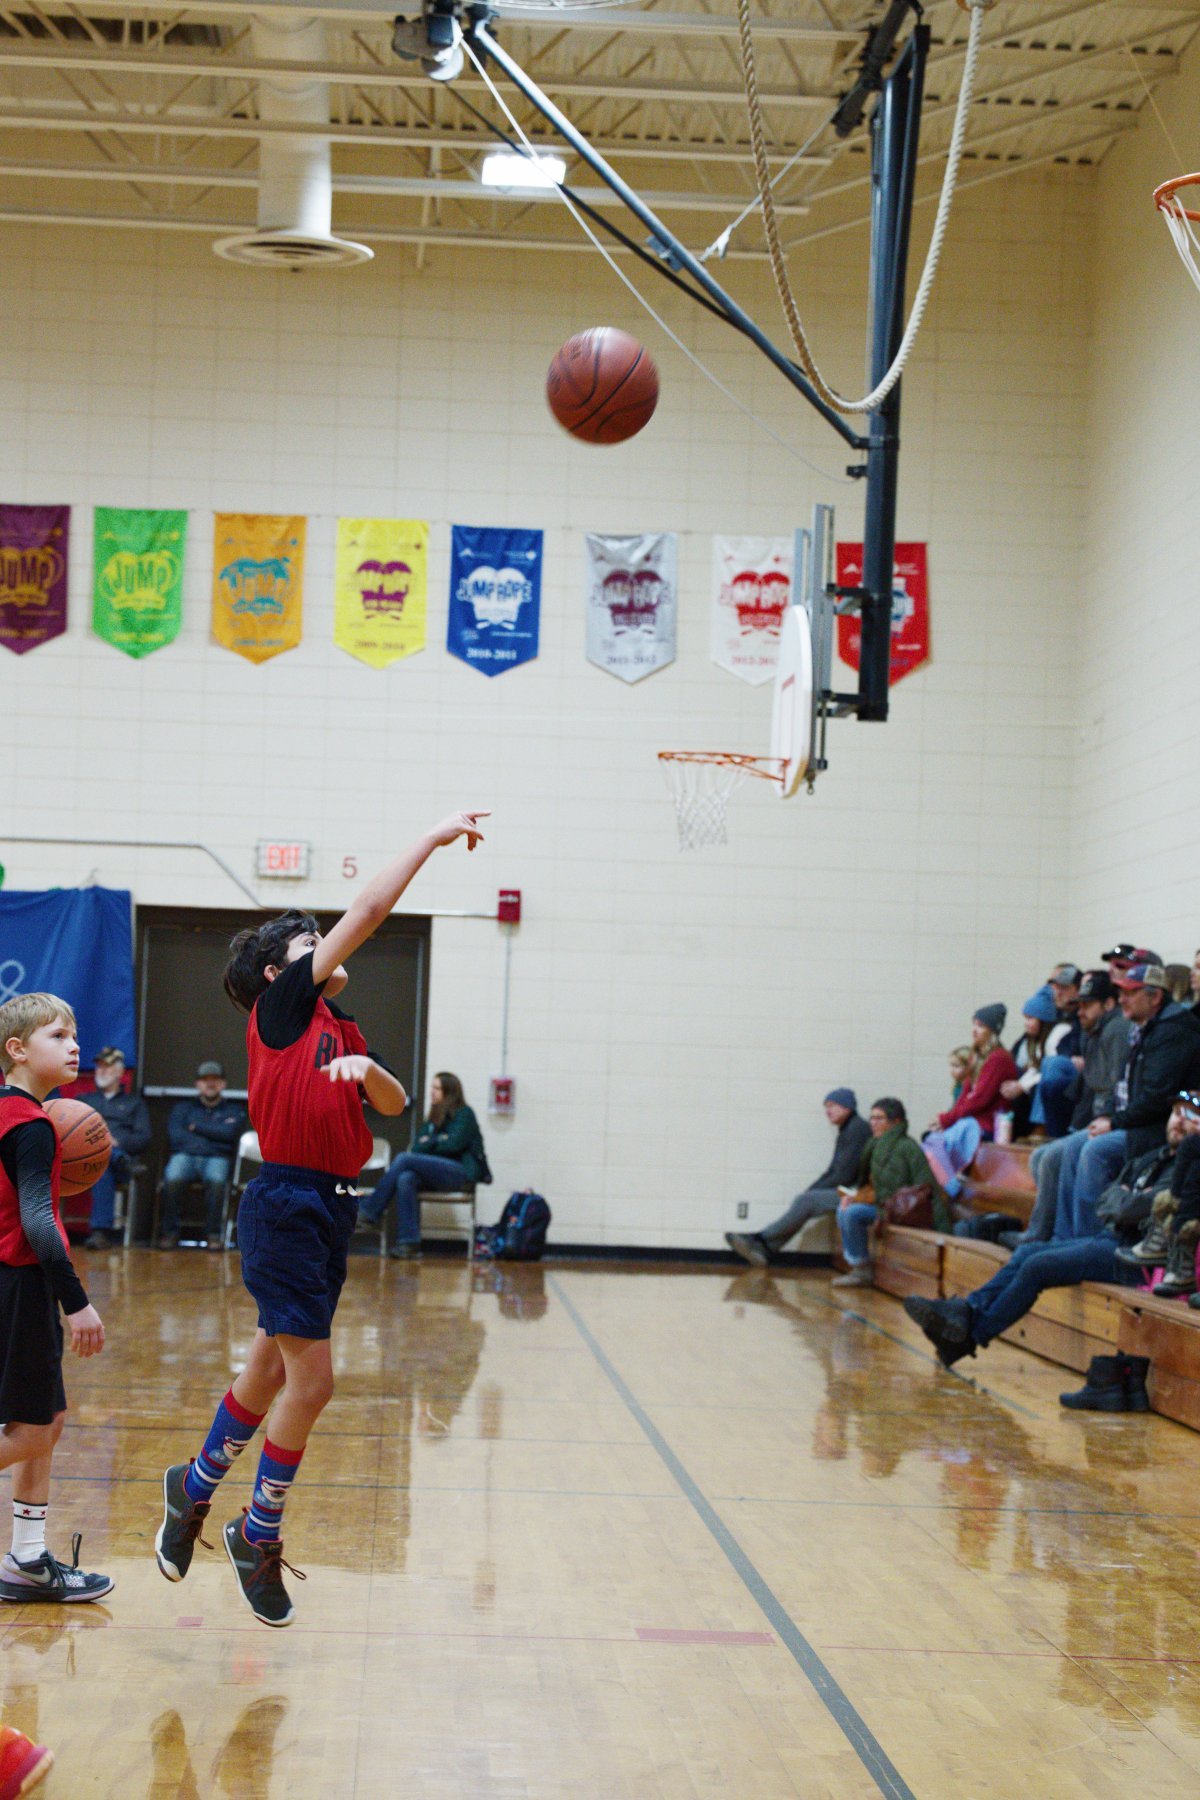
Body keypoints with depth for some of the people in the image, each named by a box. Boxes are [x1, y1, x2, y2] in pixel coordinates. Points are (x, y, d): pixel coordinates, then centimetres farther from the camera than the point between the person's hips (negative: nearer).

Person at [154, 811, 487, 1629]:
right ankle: (261, 1537, 8)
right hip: (287, 1204, -8)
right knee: (312, 1382, -7)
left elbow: (395, 1103, 13)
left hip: (330, 1209, 8)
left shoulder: (340, 1030, 18)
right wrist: (433, 837, -2)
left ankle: (195, 1488, 34)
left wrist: (368, 1070, -9)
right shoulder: (280, 1007, -4)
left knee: (272, 1374, 15)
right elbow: (369, 911, -7)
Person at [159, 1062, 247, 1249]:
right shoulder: (183, 1107, 26)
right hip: (185, 1156, 1)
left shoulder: (234, 1110, 23)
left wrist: (196, 1127, 7)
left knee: (216, 1179, -39)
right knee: (173, 1178, -36)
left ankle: (213, 1234, -27)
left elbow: (229, 1133, 1)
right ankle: (170, 1232, -22)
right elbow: (175, 1136, 7)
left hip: (217, 1158, -1)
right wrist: (215, 1131, 0)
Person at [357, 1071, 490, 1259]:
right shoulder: (434, 1118, 22)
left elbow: (454, 1145, -9)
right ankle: (409, 1242, -33)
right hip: (437, 1173, 6)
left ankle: (368, 1213, -22)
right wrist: (438, 1142, -6)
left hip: (462, 1172, -6)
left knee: (403, 1159, -24)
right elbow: (418, 1148, 13)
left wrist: (429, 1143, 3)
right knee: (405, 1179, -27)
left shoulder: (464, 1114, 3)